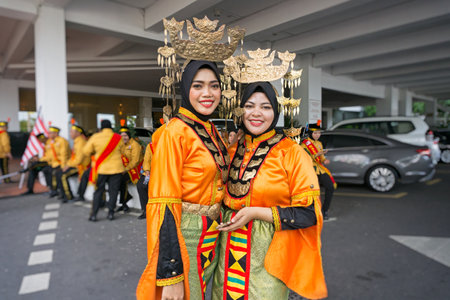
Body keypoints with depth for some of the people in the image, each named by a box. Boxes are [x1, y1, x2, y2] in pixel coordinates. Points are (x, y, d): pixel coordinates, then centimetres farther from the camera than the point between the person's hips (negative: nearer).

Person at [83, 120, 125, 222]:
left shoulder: (95, 137, -5)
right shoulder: (118, 138, -1)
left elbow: (86, 151, 2)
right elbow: (123, 152, 11)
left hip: (101, 168, 0)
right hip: (116, 168, 0)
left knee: (99, 191, 10)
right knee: (113, 191, 8)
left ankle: (94, 214, 13)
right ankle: (111, 213, 11)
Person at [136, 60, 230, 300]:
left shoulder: (211, 132, 7)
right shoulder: (175, 132, -17)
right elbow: (164, 205, -22)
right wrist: (170, 275, -22)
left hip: (211, 238, 8)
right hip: (183, 238, -8)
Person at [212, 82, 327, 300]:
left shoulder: (291, 153, -11)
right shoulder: (232, 150, 4)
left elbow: (309, 213, -13)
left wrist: (256, 212, -18)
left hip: (269, 252, -4)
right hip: (229, 250, 5)